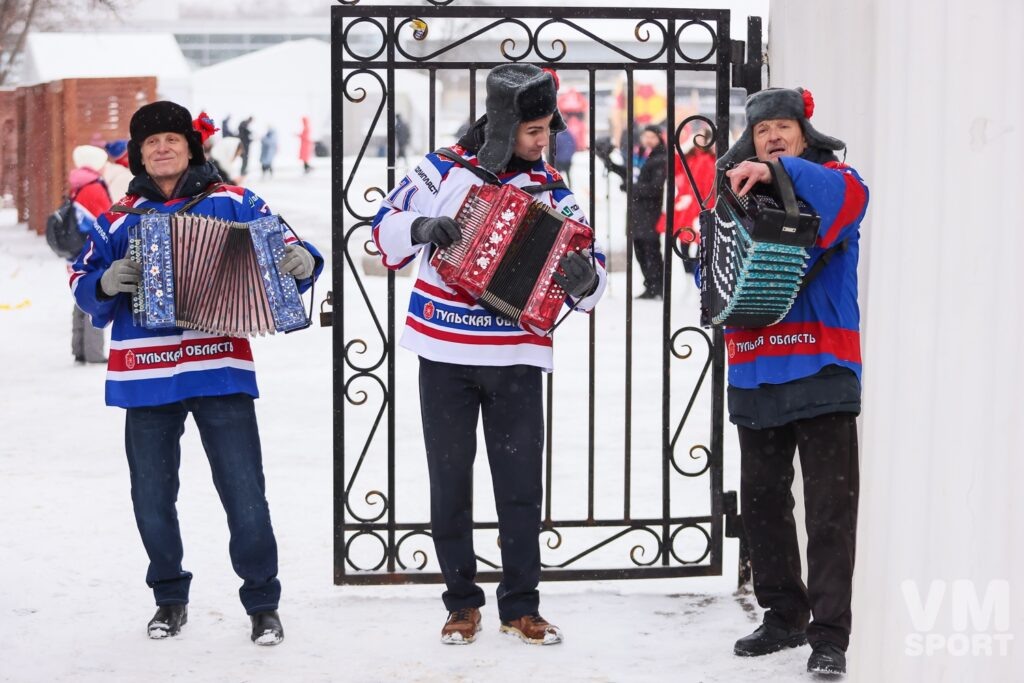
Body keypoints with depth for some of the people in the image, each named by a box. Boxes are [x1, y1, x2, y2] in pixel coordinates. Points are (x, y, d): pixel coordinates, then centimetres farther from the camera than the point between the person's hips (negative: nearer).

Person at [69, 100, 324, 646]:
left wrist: (303, 263, -19)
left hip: (220, 371, -2)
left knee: (244, 493, -4)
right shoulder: (119, 220, 11)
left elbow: (286, 254, 4)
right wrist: (106, 283, -12)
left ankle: (262, 604, 11)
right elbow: (83, 287, 10)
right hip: (146, 374, 2)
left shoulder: (234, 205, 5)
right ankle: (169, 599, 28)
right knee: (152, 497, 10)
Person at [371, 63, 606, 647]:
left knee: (522, 484, 1)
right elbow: (387, 226, 5)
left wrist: (585, 277, -23)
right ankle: (463, 602, 19)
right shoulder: (445, 170, -2)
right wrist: (421, 228, -16)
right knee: (450, 482, 7)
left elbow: (589, 262, 0)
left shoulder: (549, 189, 2)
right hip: (445, 354, 0)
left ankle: (521, 605, 12)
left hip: (516, 358, 1)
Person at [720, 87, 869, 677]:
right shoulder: (737, 196, 14)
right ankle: (785, 617, 26)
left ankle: (830, 635, -4)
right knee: (762, 503, 13)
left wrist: (779, 170, -34)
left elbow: (848, 195, -23)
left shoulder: (826, 180, 1)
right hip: (755, 377, 5)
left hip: (821, 372, -5)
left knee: (830, 510, -6)